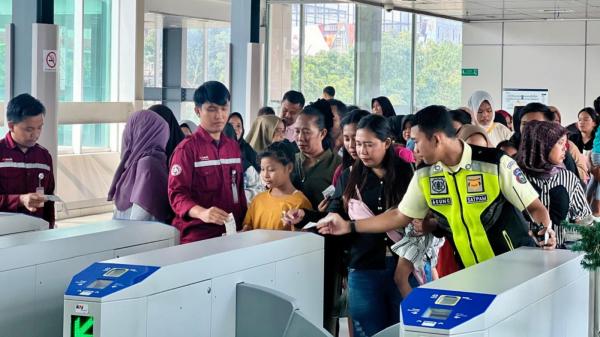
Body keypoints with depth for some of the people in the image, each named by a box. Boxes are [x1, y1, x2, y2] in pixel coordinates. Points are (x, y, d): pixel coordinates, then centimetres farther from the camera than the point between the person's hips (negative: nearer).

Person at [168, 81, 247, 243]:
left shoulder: (234, 147, 14)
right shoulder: (187, 148, -6)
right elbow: (177, 193, -13)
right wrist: (201, 212, -30)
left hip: (232, 232, 5)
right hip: (197, 235, -5)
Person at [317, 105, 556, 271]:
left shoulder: (496, 163, -15)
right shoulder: (424, 176, 1)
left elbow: (535, 207, -9)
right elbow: (400, 216, 12)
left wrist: (547, 229, -30)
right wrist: (349, 227, 9)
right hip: (470, 272, 4)